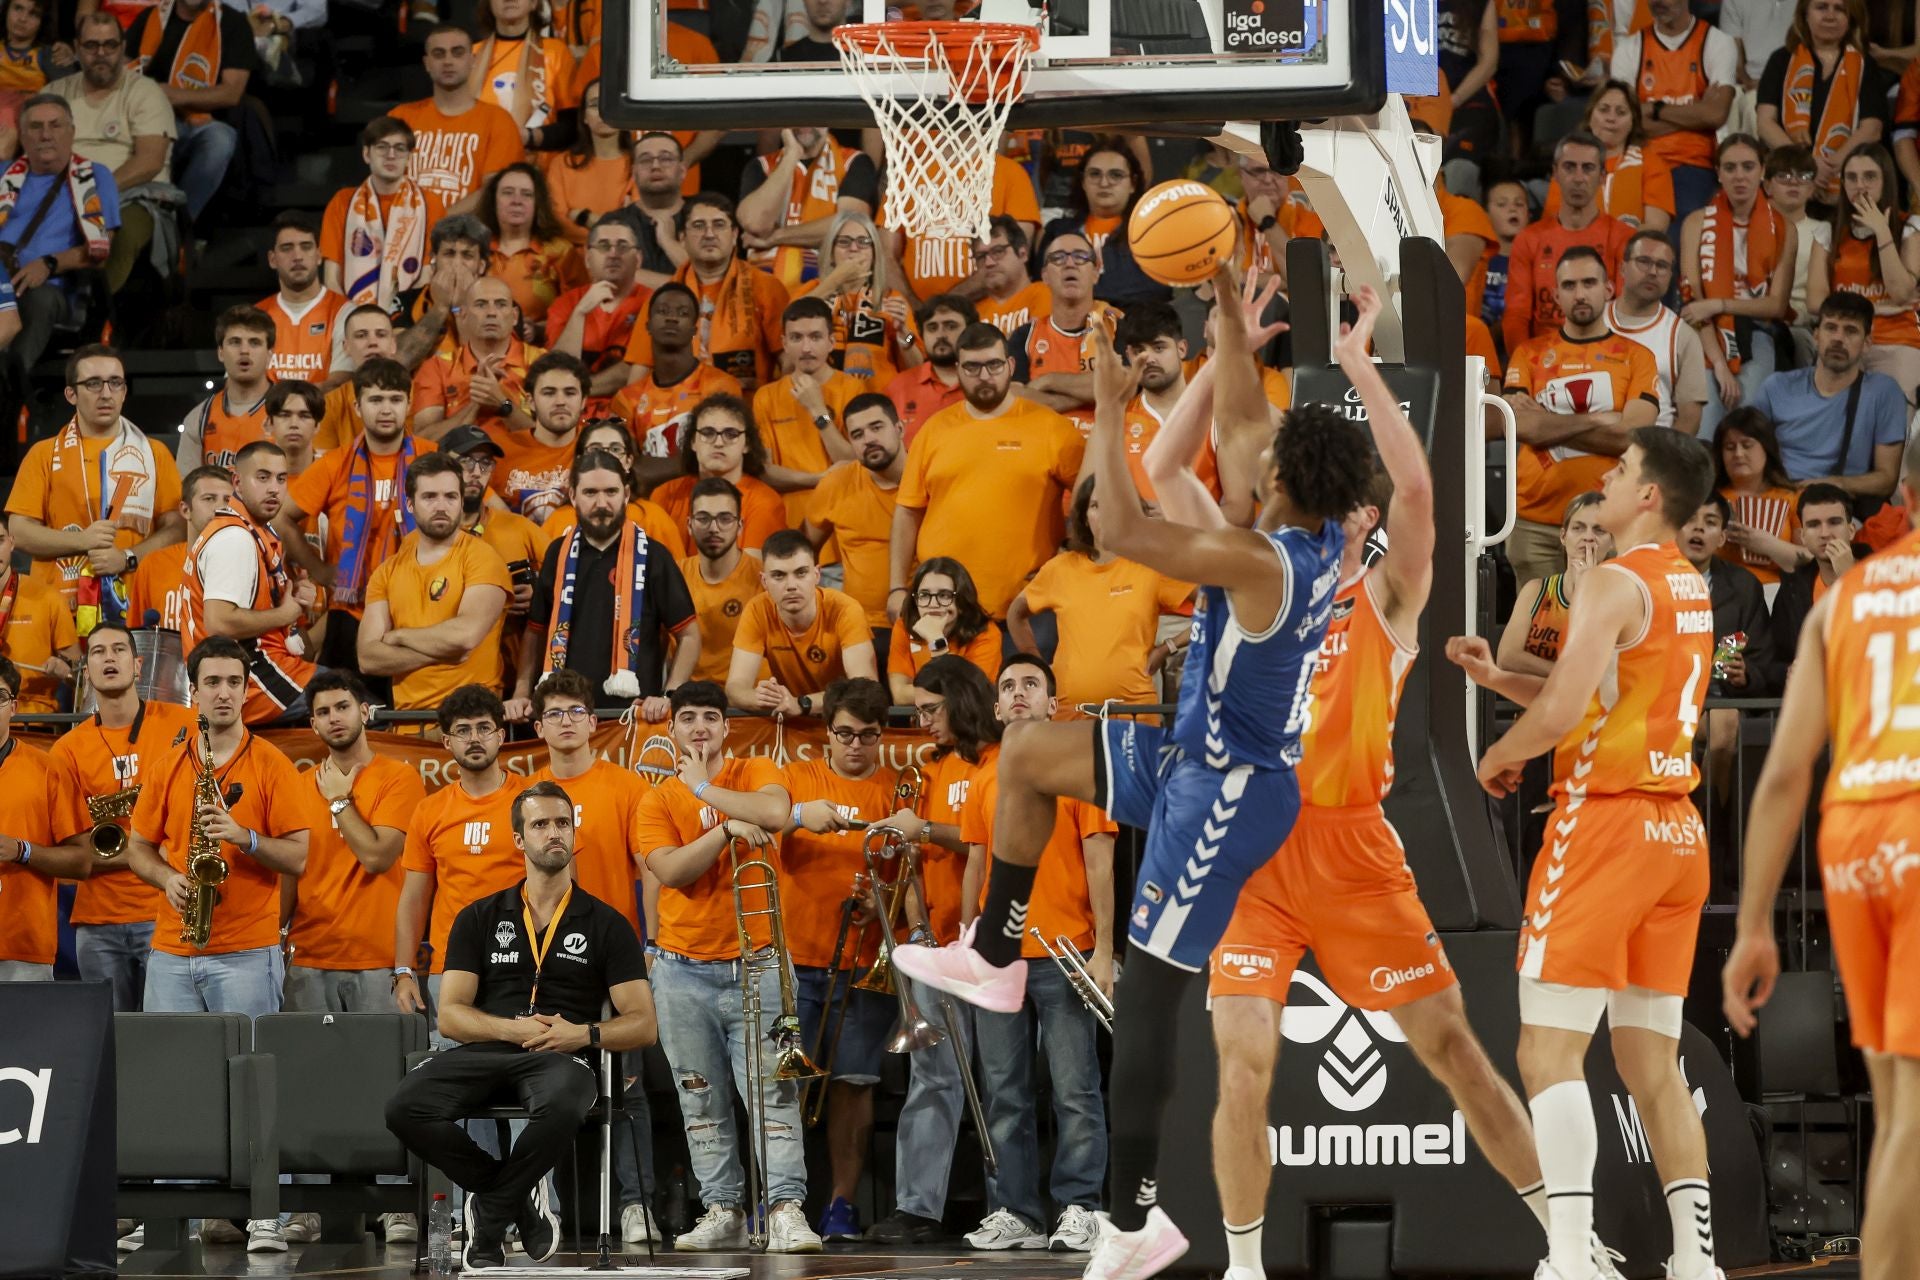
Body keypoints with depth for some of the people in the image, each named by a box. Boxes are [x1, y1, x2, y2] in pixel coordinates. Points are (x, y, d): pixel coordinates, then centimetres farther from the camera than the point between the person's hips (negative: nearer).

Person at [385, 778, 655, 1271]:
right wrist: (514, 1028, -11)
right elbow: (450, 1015, 7)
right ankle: (518, 1197, -10)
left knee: (560, 1107, -41)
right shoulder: (480, 918, 14)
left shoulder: (606, 925, 11)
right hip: (486, 1051, 2)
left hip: (563, 1057, -2)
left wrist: (584, 1034, -12)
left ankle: (489, 1221, -14)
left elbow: (644, 1025, 7)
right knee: (405, 1108, -29)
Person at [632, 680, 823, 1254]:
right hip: (684, 968, 2)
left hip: (756, 963, -2)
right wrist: (728, 828, -17)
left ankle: (786, 1209, -16)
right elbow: (670, 869, -10)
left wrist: (704, 790, -11)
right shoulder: (659, 800, 6)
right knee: (702, 1101, 5)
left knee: (772, 1092, -11)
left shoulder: (755, 772, 3)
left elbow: (775, 811, -20)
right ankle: (722, 1211, 11)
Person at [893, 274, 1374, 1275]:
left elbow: (1121, 531, -26)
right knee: (1027, 755, 17)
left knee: (1147, 988, -6)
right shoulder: (1323, 538, -1)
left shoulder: (1257, 561, -27)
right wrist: (1225, 300, 10)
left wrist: (1109, 411, -18)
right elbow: (1236, 416, 11)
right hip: (1191, 754, 9)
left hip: (1221, 794, -9)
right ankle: (995, 960, 26)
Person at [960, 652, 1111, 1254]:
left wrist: (1103, 949, -9)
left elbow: (1099, 863, -3)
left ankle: (1078, 1209, -1)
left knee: (1074, 1090, -5)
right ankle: (1014, 1213, 8)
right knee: (1004, 1096, 4)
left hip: (1064, 953, -4)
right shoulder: (987, 778, 12)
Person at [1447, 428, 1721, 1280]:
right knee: (1652, 1063, 12)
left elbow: (1562, 713, -21)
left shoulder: (1615, 585, -13)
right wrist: (1496, 679, 18)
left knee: (1549, 1052, -8)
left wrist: (1499, 755, -2)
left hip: (1605, 824, -9)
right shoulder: (1691, 589, 15)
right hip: (1677, 832, 9)